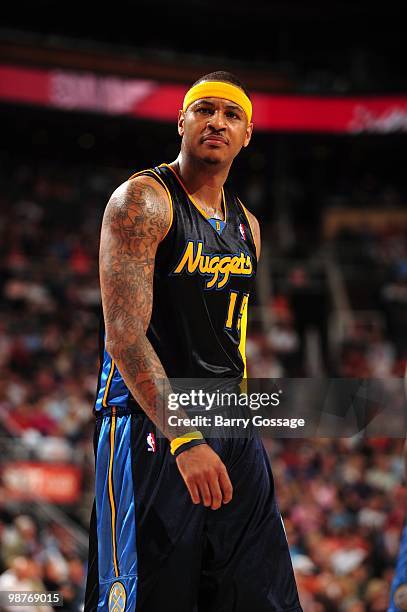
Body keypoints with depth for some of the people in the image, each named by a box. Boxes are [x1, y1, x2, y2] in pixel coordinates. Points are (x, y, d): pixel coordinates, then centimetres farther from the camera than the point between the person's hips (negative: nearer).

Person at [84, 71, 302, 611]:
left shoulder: (247, 226, 16)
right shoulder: (142, 200, -9)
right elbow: (124, 334, -18)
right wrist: (184, 439, -26)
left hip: (231, 427, 7)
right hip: (149, 423, -7)